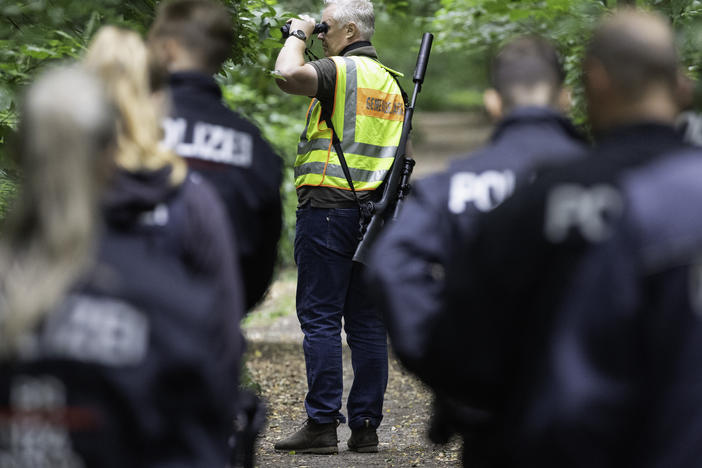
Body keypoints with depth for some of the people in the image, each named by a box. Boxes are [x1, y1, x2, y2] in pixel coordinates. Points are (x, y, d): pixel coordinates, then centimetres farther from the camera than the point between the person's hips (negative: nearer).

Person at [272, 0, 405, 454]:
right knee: (367, 322, 7)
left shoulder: (341, 70, -7)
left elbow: (290, 76, -25)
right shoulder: (391, 82, 19)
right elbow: (400, 153, 21)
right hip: (375, 214, 7)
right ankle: (366, 426, 7)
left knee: (320, 318, -5)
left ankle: (322, 424, -7)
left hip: (329, 208, -7)